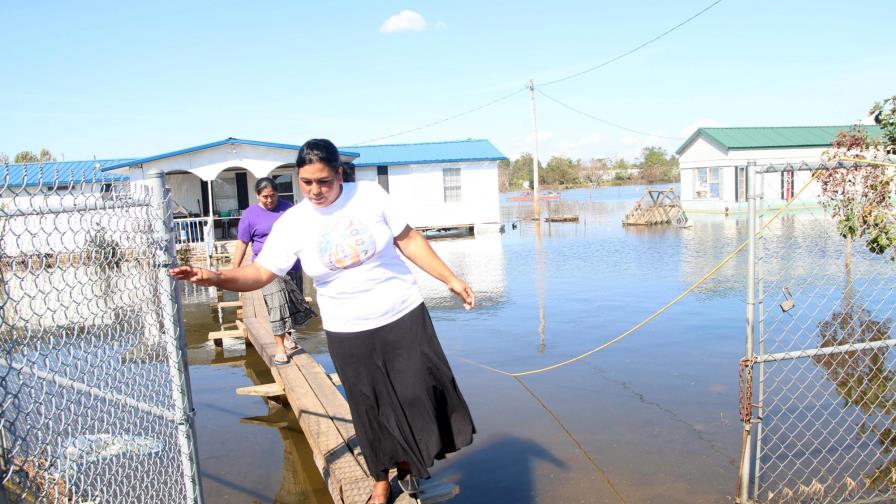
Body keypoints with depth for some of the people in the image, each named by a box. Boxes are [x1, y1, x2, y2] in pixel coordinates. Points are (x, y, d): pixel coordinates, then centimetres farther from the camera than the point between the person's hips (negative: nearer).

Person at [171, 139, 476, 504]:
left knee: (419, 395, 7)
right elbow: (260, 272, -10)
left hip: (404, 316, 0)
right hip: (348, 333, 0)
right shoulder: (292, 224, -8)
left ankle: (408, 462, 37)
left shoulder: (370, 195, -7)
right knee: (371, 411, 11)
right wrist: (215, 277, -29)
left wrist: (451, 280, 1)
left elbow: (409, 241, 0)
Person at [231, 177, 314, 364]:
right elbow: (242, 244, -1)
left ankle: (286, 333, 34)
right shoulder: (250, 214, -3)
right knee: (277, 305, -10)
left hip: (293, 266, 4)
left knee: (293, 303, 12)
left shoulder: (287, 207, 5)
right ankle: (280, 346, -5)